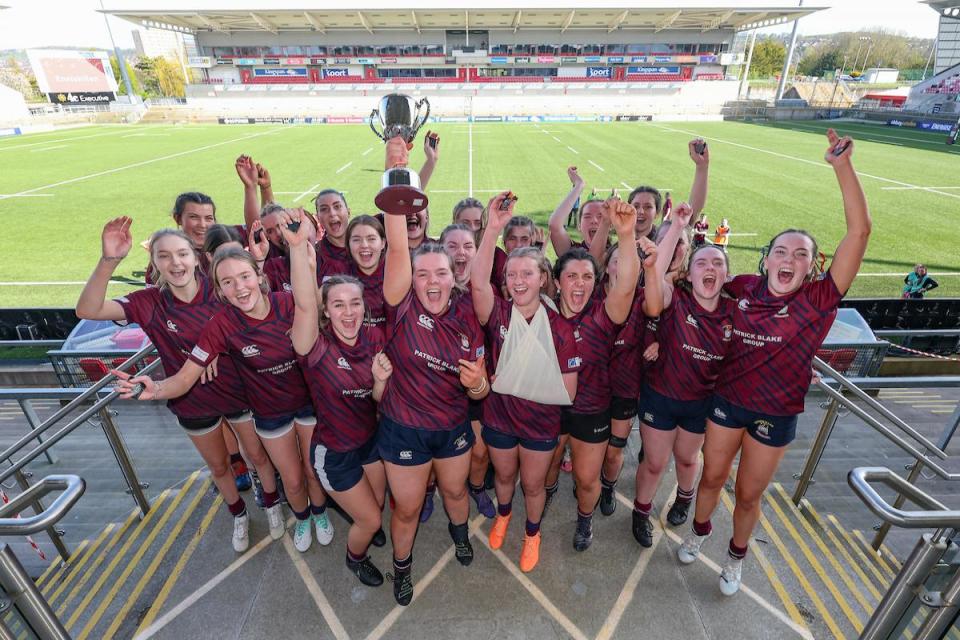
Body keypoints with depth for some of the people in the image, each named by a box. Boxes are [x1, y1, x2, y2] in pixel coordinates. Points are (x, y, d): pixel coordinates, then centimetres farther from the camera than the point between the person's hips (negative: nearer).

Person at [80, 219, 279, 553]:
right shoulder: (150, 302, -16)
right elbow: (87, 310, -27)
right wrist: (109, 260, -41)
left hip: (239, 393, -1)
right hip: (193, 403, 2)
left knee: (258, 454, 18)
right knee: (218, 466, 23)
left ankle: (272, 505, 46)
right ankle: (239, 515, 50)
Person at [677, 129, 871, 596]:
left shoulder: (820, 299, -15)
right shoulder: (744, 288, -9)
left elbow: (859, 231, -24)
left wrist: (842, 166, -27)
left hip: (776, 414, -1)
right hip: (726, 400, 1)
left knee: (749, 495, 17)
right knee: (713, 476, 20)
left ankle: (736, 556, 45)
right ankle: (698, 531, 48)